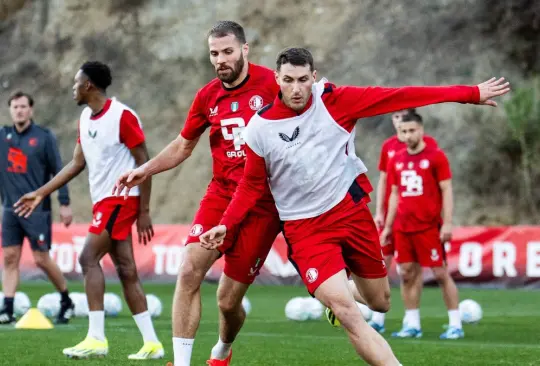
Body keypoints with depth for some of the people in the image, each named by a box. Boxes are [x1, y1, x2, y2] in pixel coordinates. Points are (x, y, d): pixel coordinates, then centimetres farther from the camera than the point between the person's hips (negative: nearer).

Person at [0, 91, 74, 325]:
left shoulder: (44, 137, -3)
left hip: (37, 209, -4)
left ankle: (66, 302, 15)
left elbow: (58, 171, -4)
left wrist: (64, 203, -8)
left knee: (41, 259, -3)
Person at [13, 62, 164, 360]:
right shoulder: (85, 118, 12)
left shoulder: (123, 116, -14)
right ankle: (151, 343, 8)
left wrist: (144, 212, -13)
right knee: (126, 270, 6)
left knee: (88, 258, -16)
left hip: (121, 198, -8)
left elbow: (144, 163, -12)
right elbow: (77, 163, 17)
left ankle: (96, 338, -16)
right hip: (103, 200, 8)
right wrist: (41, 193, 14)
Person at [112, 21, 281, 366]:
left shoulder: (271, 84, -9)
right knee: (190, 271, -16)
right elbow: (183, 145, 21)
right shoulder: (207, 97, 6)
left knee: (228, 301, 0)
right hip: (221, 194, 4)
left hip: (262, 204, -4)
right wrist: (145, 170, 8)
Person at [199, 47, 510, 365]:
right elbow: (251, 186, 5)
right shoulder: (260, 128, -8)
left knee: (380, 304, 15)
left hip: (351, 211, 2)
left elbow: (400, 98, -11)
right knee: (347, 312, -20)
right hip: (305, 229, -2)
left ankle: (335, 291, 48)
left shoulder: (333, 101, -9)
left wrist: (471, 94, -11)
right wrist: (225, 226, -9)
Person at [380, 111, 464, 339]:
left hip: (429, 226, -5)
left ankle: (456, 325, 2)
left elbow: (446, 191, -5)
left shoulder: (436, 157, -4)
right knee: (407, 274, 4)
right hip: (403, 227, 5)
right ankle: (412, 325, 11)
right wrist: (388, 227, 15)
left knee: (440, 273, -4)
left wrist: (447, 223, -12)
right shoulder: (396, 160, 11)